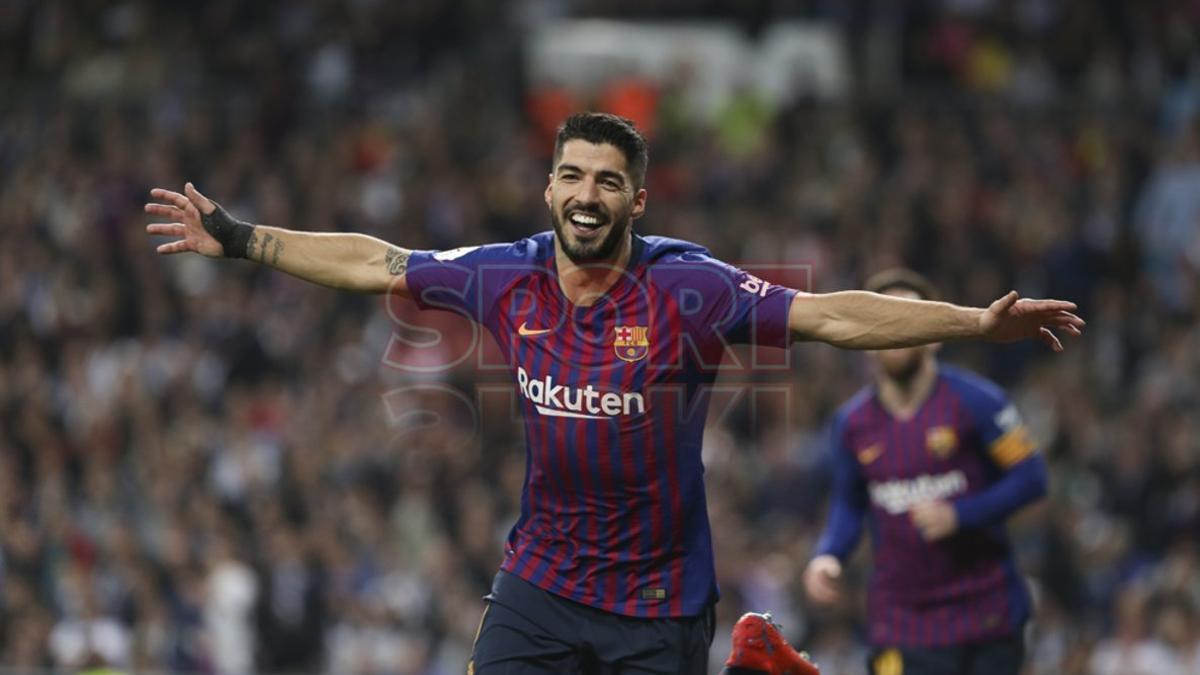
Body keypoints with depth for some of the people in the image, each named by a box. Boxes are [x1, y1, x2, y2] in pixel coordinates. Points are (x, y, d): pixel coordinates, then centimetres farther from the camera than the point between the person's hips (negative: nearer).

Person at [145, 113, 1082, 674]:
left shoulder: (685, 288, -14)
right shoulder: (507, 279, -3)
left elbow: (829, 316, -19)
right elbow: (372, 264, 9)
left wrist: (977, 322, -27)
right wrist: (239, 240, 13)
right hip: (540, 582, 3)